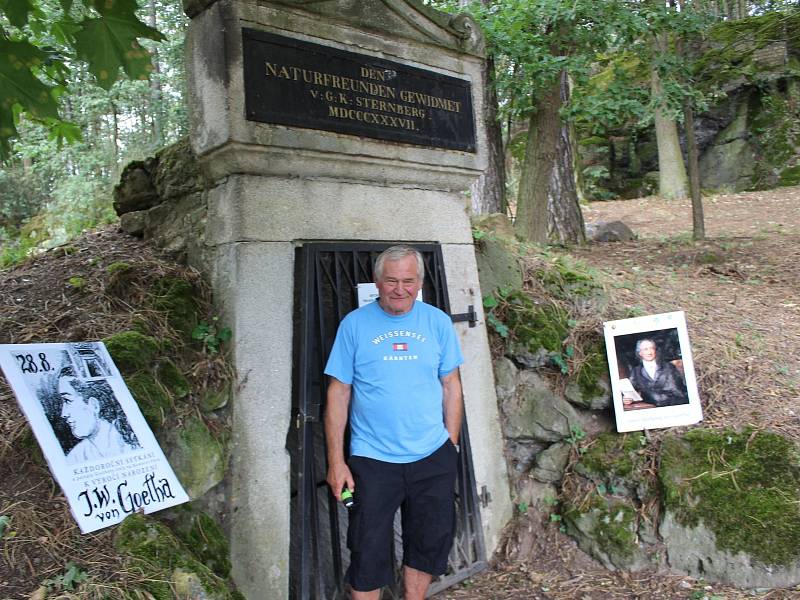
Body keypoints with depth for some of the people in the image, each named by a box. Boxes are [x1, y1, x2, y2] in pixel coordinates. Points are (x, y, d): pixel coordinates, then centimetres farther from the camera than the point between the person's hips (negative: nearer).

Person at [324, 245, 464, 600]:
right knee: (368, 554, 7)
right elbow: (338, 394, -4)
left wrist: (452, 444, 5)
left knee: (430, 544, 17)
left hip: (433, 458, 3)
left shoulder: (438, 322, 1)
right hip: (372, 460, -2)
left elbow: (451, 386, 7)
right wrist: (336, 460, -5)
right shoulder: (354, 324, -5)